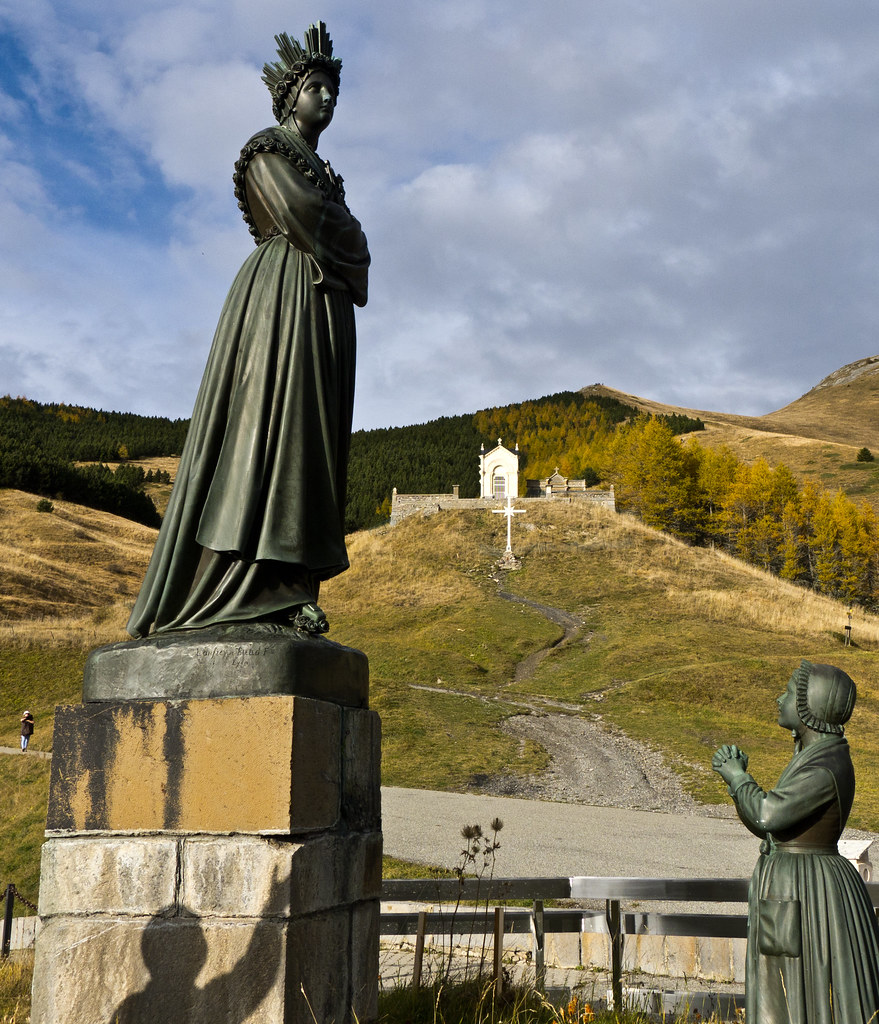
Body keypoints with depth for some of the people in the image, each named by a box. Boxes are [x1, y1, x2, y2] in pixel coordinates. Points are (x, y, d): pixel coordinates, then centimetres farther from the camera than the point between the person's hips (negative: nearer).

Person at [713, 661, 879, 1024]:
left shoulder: (827, 769, -21)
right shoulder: (812, 756, 10)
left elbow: (767, 815, -30)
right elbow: (765, 826, 14)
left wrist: (737, 776, -12)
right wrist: (738, 778, 1)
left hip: (811, 895, -10)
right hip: (794, 888, 10)